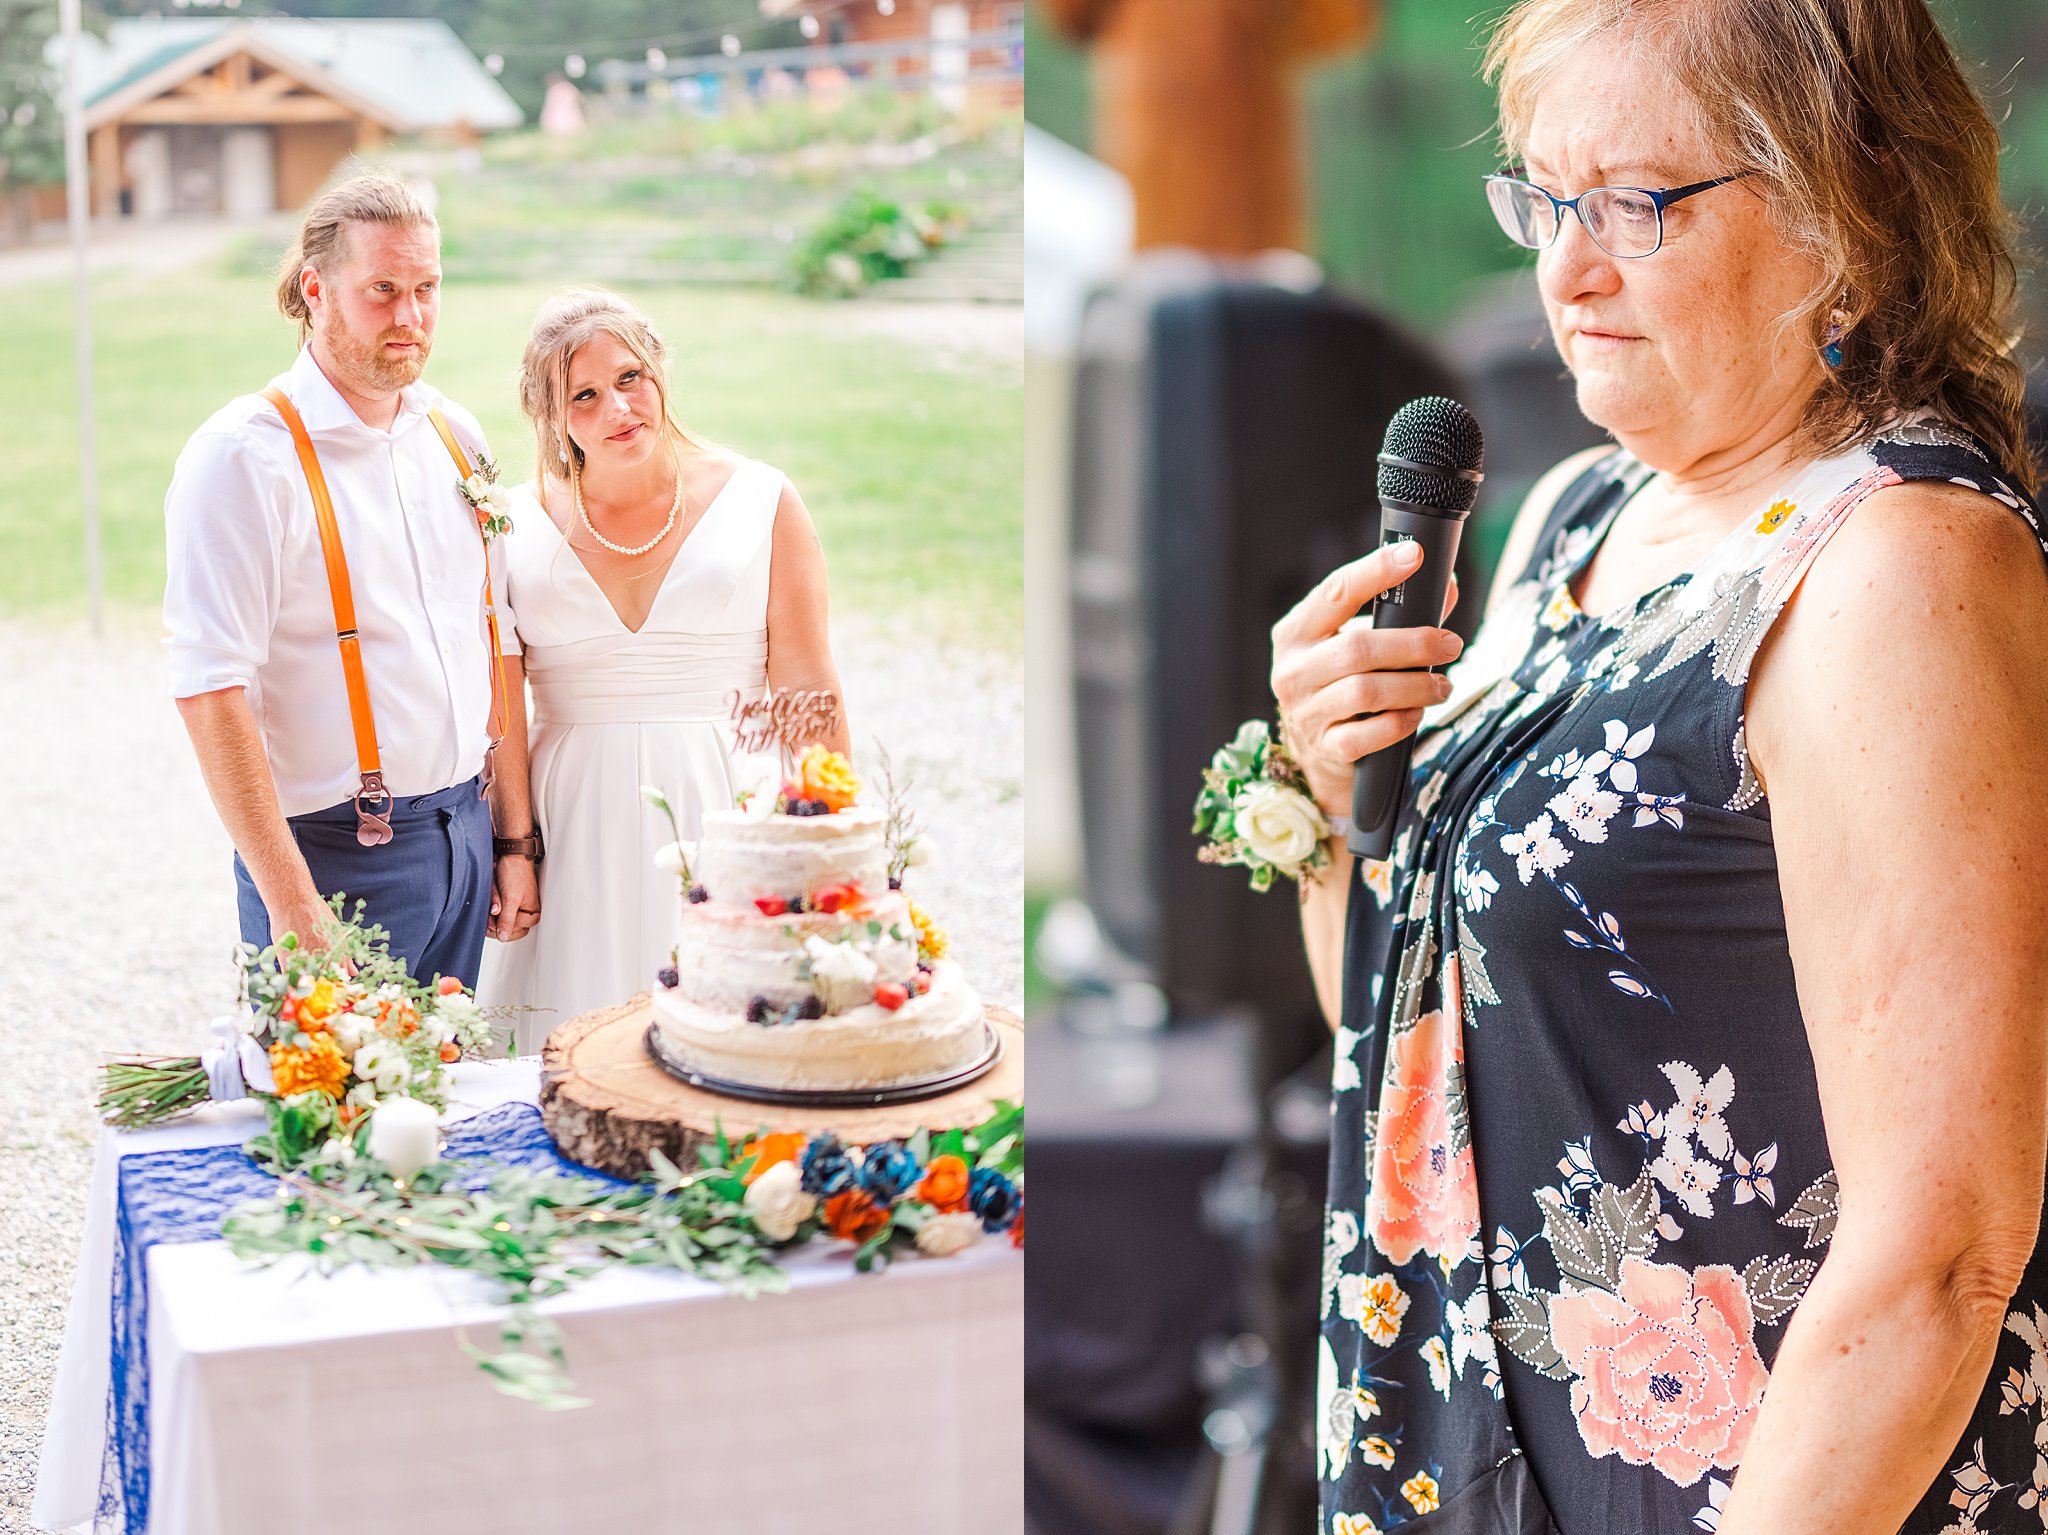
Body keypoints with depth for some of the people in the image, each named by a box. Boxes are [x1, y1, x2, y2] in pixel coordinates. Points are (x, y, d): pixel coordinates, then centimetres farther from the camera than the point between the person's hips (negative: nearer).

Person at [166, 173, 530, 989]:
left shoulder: (455, 437, 9)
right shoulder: (241, 456, -12)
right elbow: (210, 692, -18)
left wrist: (513, 838, 10)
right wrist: (292, 906, -21)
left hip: (465, 836, 6)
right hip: (340, 855, -6)